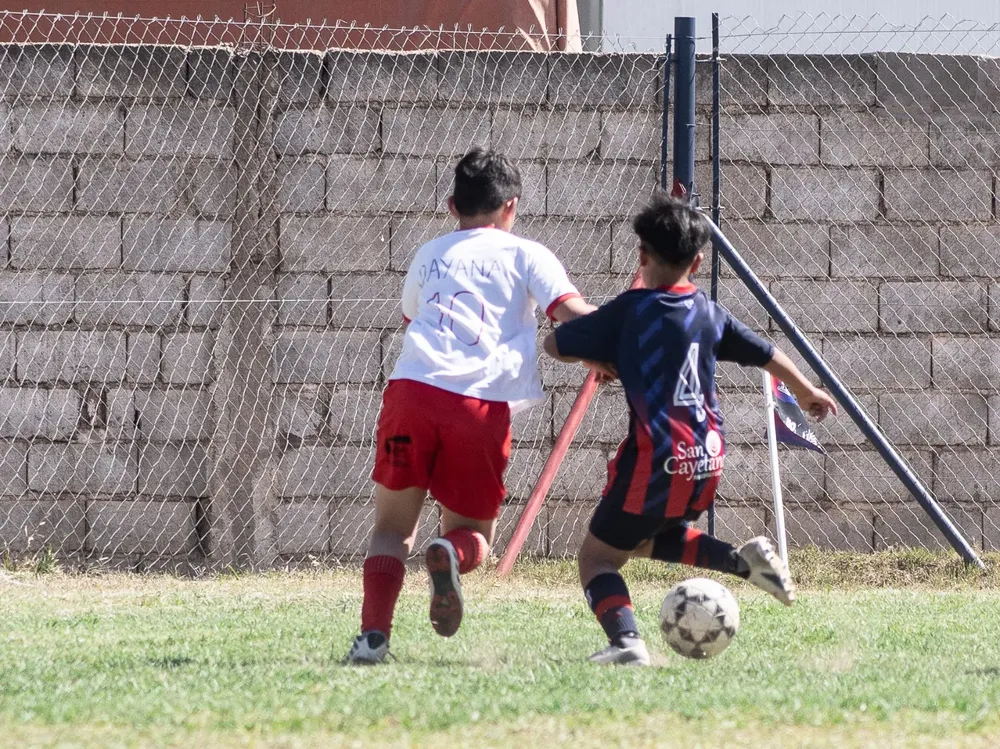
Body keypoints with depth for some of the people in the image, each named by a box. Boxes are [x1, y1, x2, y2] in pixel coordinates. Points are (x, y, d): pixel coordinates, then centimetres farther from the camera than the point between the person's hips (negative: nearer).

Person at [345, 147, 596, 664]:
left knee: (391, 528, 13)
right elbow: (572, 313, 1)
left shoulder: (429, 255, 27)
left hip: (412, 388, 2)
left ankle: (373, 635, -9)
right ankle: (451, 555, -23)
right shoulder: (525, 255, 16)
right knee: (472, 529, 14)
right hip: (482, 403, -2)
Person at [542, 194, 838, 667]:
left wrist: (603, 357, 19)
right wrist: (807, 393, 43)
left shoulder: (630, 311, -6)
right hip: (705, 465, 6)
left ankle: (625, 641, -23)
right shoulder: (709, 314, 9)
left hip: (655, 463, -6)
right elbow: (767, 355, 24)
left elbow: (555, 345, -2)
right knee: (649, 538, 30)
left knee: (598, 556, 2)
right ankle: (744, 560, 10)